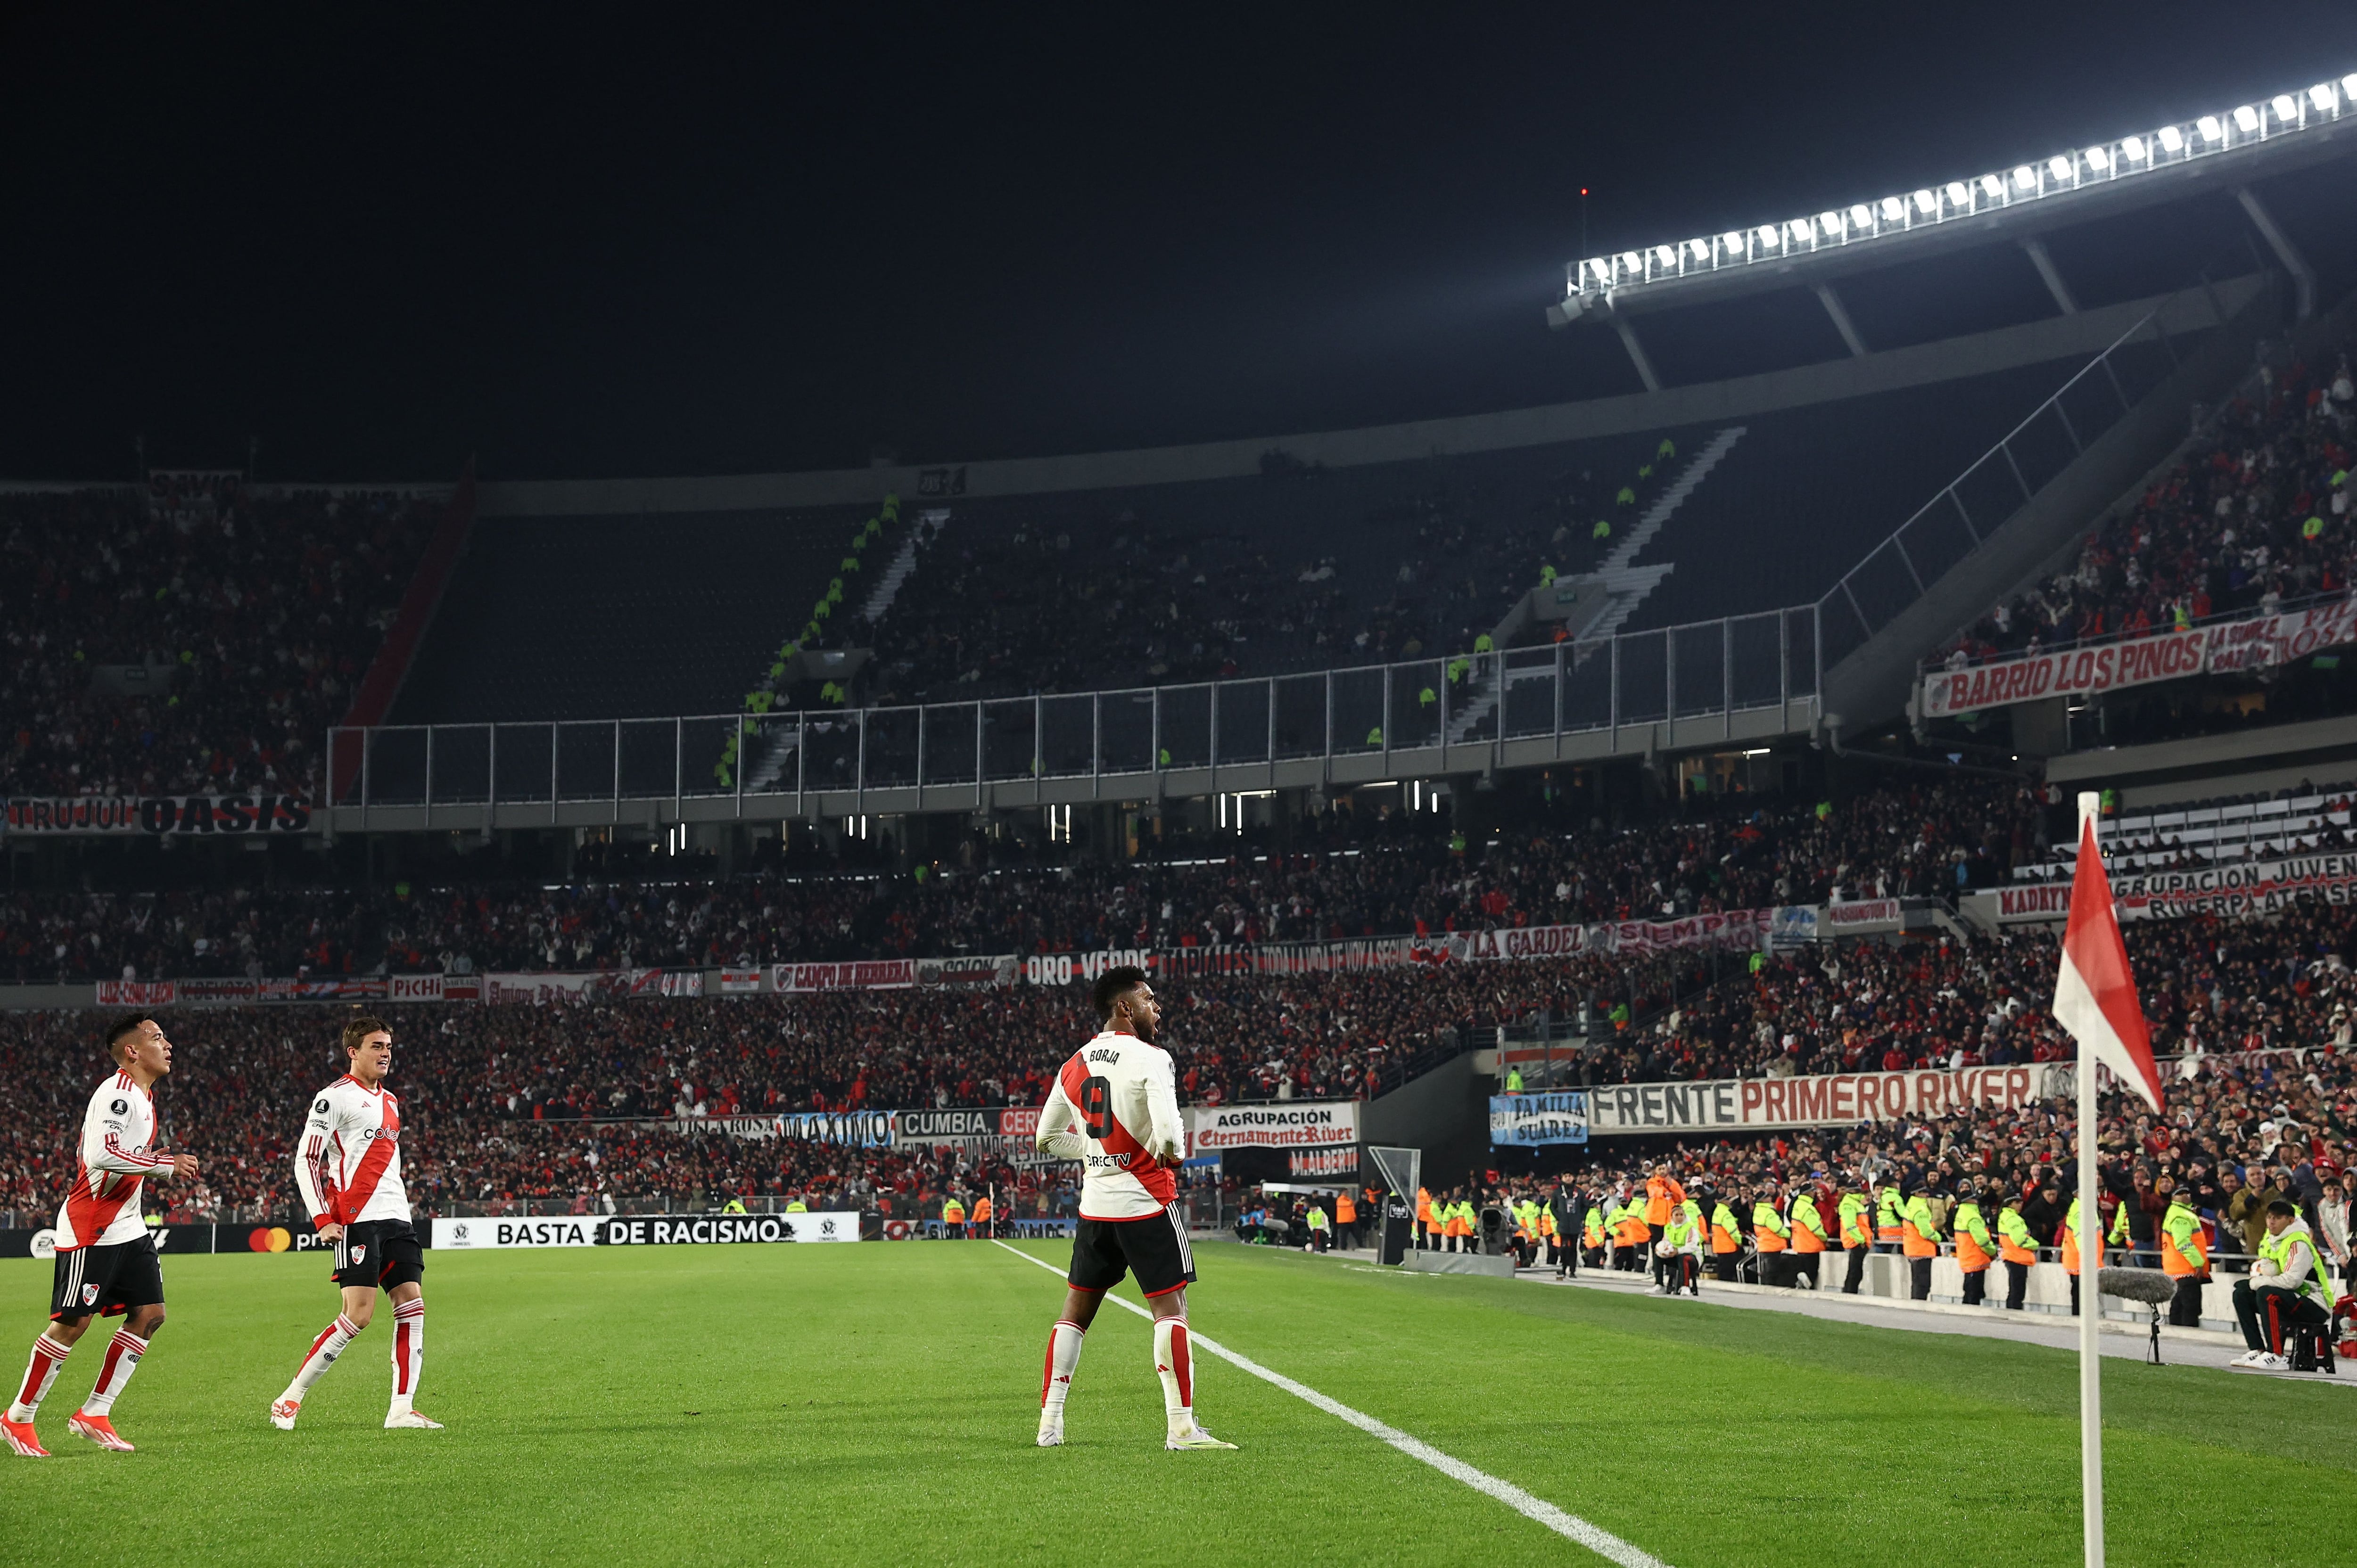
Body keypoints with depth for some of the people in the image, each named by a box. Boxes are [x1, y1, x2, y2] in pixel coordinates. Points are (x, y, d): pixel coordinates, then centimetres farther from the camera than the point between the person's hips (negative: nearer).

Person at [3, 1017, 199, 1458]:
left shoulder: (143, 1097, 15)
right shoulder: (117, 1093, -17)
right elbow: (100, 1155, -30)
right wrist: (165, 1165, -23)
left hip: (128, 1228, 10)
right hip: (90, 1230, -10)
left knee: (149, 1314, 2)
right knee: (72, 1323, -5)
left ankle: (94, 1414, 8)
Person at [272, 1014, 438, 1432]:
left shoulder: (391, 1101, 21)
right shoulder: (334, 1097, -4)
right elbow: (305, 1161, -7)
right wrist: (322, 1220, -13)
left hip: (396, 1217, 8)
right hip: (357, 1221, -8)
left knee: (412, 1305, -2)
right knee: (359, 1314, -12)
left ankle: (401, 1409, 0)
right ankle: (289, 1400, -2)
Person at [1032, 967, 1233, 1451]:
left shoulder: (1074, 1065, 8)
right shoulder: (1150, 1059, -13)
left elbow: (1047, 1138, 16)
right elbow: (1168, 1135, -24)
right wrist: (1174, 1153, -3)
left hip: (1094, 1206, 6)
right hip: (1146, 1203, -6)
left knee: (1075, 1312, 14)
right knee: (1171, 1308, -3)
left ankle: (1049, 1422, 16)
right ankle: (1181, 1426, -8)